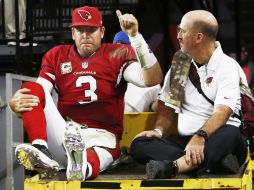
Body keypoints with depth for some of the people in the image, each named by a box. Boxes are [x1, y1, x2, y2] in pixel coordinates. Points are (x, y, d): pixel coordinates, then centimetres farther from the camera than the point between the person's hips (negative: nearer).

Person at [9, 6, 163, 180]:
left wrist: (134, 36, -18)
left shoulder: (118, 54, 7)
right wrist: (16, 104, -22)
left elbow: (151, 79, -10)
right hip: (63, 133, 3)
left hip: (101, 136, -3)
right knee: (30, 88, -18)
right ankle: (41, 151, -40)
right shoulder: (57, 56, 14)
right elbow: (37, 94, 3)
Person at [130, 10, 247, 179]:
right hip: (184, 141, 5)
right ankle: (212, 162, -35)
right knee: (139, 145, -19)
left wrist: (200, 137, -37)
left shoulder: (227, 67, -6)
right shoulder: (180, 64, 13)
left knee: (230, 134, -38)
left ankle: (172, 167, -47)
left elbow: (222, 112, -20)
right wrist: (158, 130, -5)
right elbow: (168, 104, 15)